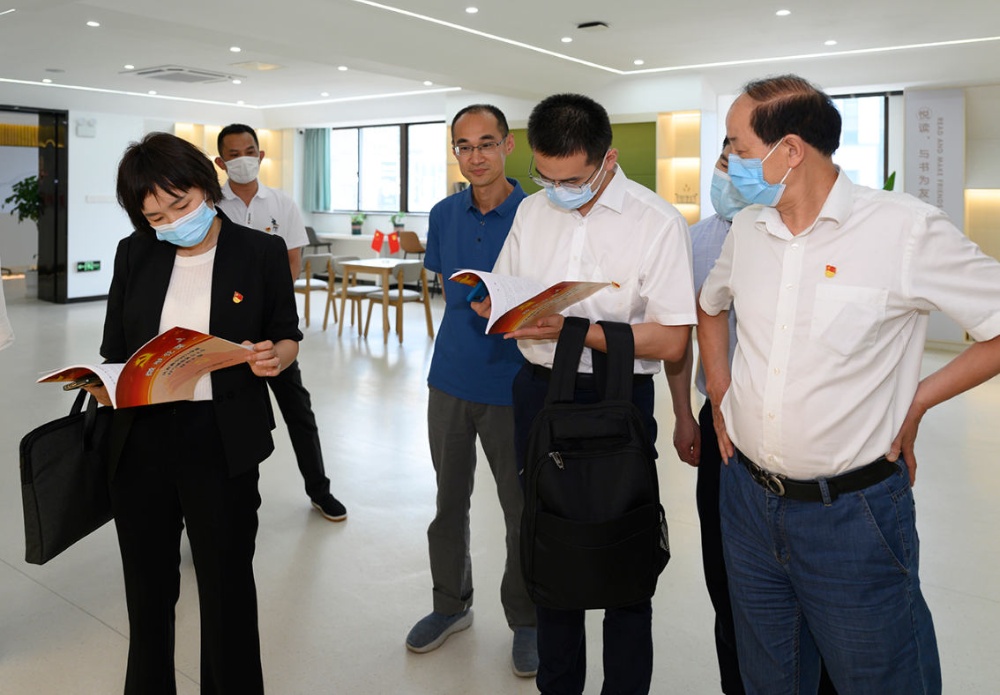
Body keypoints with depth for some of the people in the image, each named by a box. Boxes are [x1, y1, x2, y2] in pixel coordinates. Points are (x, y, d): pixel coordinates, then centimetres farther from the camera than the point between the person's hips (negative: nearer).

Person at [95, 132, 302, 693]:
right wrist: (106, 388, -10)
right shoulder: (134, 255, 5)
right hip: (141, 441, 3)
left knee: (227, 586, 8)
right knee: (149, 587, 16)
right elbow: (115, 350, 10)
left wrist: (274, 358, -17)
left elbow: (288, 336, 5)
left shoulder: (262, 252, -3)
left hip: (223, 444, -3)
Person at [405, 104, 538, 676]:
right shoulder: (444, 215, 5)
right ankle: (452, 604, 36)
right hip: (452, 378, 5)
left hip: (513, 386, -4)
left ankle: (526, 621, 27)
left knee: (522, 509, 8)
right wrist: (478, 310, 4)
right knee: (450, 499, 16)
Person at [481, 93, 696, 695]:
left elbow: (671, 340, -16)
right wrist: (497, 309, -11)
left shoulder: (659, 223, -11)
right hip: (539, 392, 5)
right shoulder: (532, 211, 6)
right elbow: (497, 300, 13)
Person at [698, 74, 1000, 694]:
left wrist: (914, 404, -9)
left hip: (853, 514, -5)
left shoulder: (908, 230, -15)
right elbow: (711, 306, 21)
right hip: (748, 498, 5)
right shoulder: (748, 229, 2)